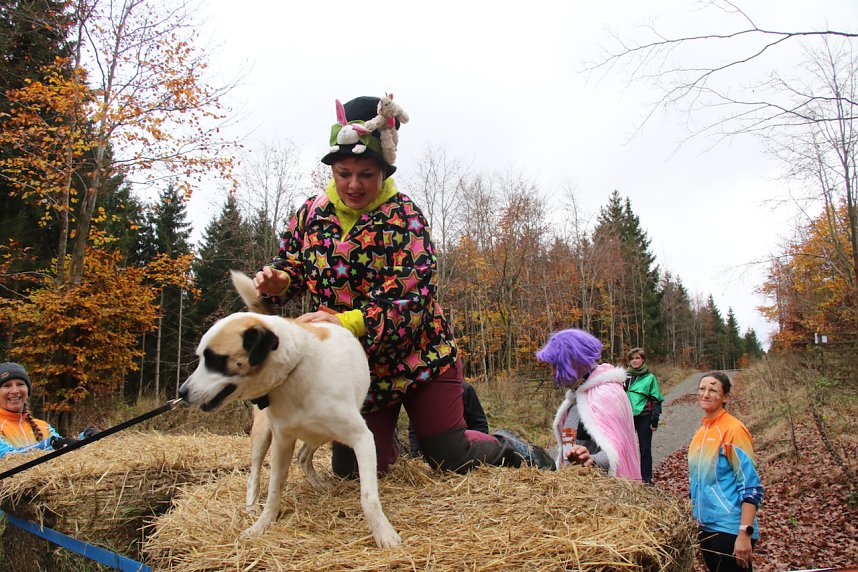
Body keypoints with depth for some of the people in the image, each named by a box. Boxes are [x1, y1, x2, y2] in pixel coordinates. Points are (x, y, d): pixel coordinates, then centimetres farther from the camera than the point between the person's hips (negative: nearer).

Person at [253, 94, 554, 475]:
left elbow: (409, 297, -25)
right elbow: (292, 265, 11)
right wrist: (277, 281, -15)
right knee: (351, 469, 5)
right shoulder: (312, 213, -1)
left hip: (417, 355, -3)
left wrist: (345, 321, -39)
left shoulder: (403, 215, -15)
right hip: (353, 366, 4)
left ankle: (507, 449, 37)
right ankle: (384, 441, 41)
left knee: (452, 458, 3)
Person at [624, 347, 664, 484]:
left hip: (644, 417, -3)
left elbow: (656, 400, -1)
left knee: (645, 449, 5)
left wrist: (655, 420, -5)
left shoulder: (650, 378, 0)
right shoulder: (625, 376, 7)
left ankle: (647, 478, 15)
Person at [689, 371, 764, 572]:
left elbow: (751, 487, -17)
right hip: (706, 527, 7)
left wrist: (745, 534, -22)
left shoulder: (733, 430, -14)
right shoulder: (701, 432, 8)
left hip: (730, 530, -7)